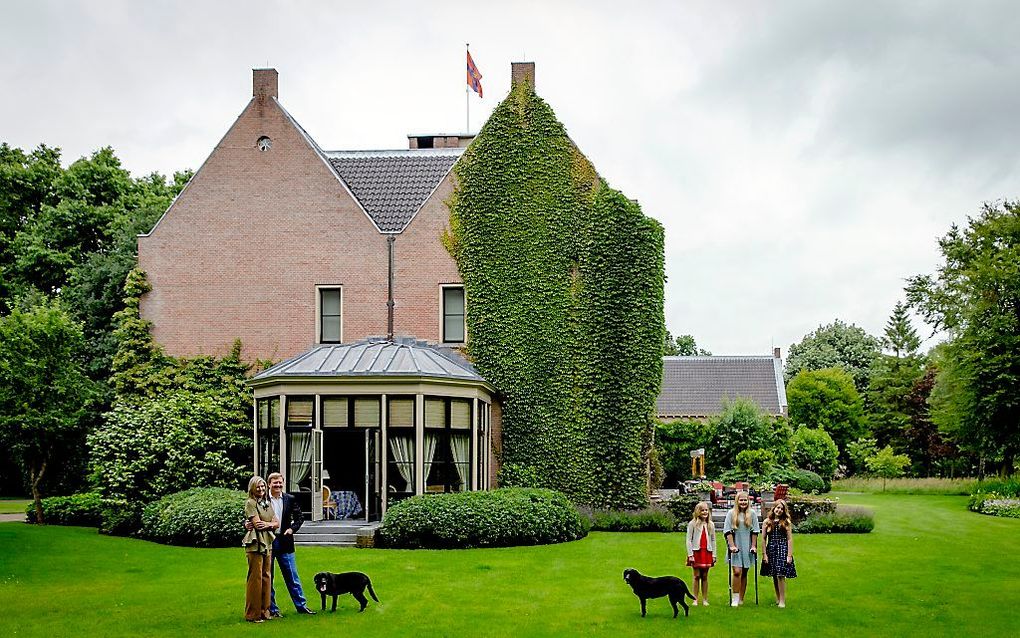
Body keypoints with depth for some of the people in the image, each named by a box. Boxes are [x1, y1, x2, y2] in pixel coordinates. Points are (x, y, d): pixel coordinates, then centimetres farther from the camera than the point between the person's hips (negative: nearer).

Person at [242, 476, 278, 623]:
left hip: (267, 544, 7)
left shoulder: (267, 503, 18)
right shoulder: (250, 503, -4)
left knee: (266, 577, 8)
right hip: (255, 544, -7)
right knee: (255, 578, -6)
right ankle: (252, 614, -1)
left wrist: (266, 524, -7)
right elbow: (257, 524, -12)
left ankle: (264, 611, 15)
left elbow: (277, 523, 12)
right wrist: (271, 523, 1)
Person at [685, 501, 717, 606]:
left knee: (705, 576, 5)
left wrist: (714, 555, 7)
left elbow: (713, 540, 12)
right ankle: (695, 599, 5)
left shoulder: (711, 524, 8)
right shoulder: (692, 524, -2)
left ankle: (705, 599, 9)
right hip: (696, 552, -2)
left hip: (707, 552, 2)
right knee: (697, 576, 0)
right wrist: (690, 554, -8)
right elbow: (688, 540, -2)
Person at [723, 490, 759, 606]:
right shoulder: (731, 513, -1)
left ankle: (741, 599, 13)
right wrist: (732, 545, -9)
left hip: (747, 548, 2)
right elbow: (727, 531, -2)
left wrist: (753, 546, 3)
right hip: (735, 548, -2)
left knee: (744, 573, 6)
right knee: (737, 571, -13)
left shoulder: (752, 513, 4)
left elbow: (755, 531, 8)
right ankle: (735, 599, -8)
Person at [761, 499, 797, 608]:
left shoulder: (786, 522, 2)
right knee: (774, 576, 7)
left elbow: (789, 539, 0)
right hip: (771, 550, 2)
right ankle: (777, 599, 19)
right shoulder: (767, 522, 5)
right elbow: (763, 539, 6)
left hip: (783, 550, -2)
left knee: (780, 575, -10)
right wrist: (764, 554, 0)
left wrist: (789, 555, -6)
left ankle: (782, 601, -5)